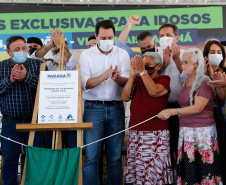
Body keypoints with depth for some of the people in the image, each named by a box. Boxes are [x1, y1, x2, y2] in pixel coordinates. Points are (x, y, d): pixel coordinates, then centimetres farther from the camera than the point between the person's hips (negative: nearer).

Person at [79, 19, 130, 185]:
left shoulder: (123, 54, 8)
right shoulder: (86, 55, 4)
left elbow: (127, 82, -1)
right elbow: (85, 84, -7)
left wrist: (117, 78, -23)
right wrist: (103, 76, -24)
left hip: (116, 108, 2)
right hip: (93, 108, -2)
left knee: (115, 157, 6)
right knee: (91, 157, -5)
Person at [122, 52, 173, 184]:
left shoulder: (164, 80, 3)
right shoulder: (138, 80, 16)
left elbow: (154, 92, -17)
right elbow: (125, 97, 2)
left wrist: (142, 71, -14)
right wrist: (133, 74, -1)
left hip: (156, 133, -4)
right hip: (135, 133, 5)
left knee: (155, 170, -6)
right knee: (136, 169, 4)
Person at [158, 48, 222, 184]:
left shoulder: (205, 82, -8)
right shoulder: (185, 83, 16)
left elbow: (198, 108, -16)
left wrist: (172, 112, -20)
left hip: (202, 132, -6)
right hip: (186, 131, 7)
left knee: (202, 170, -7)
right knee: (187, 170, 2)